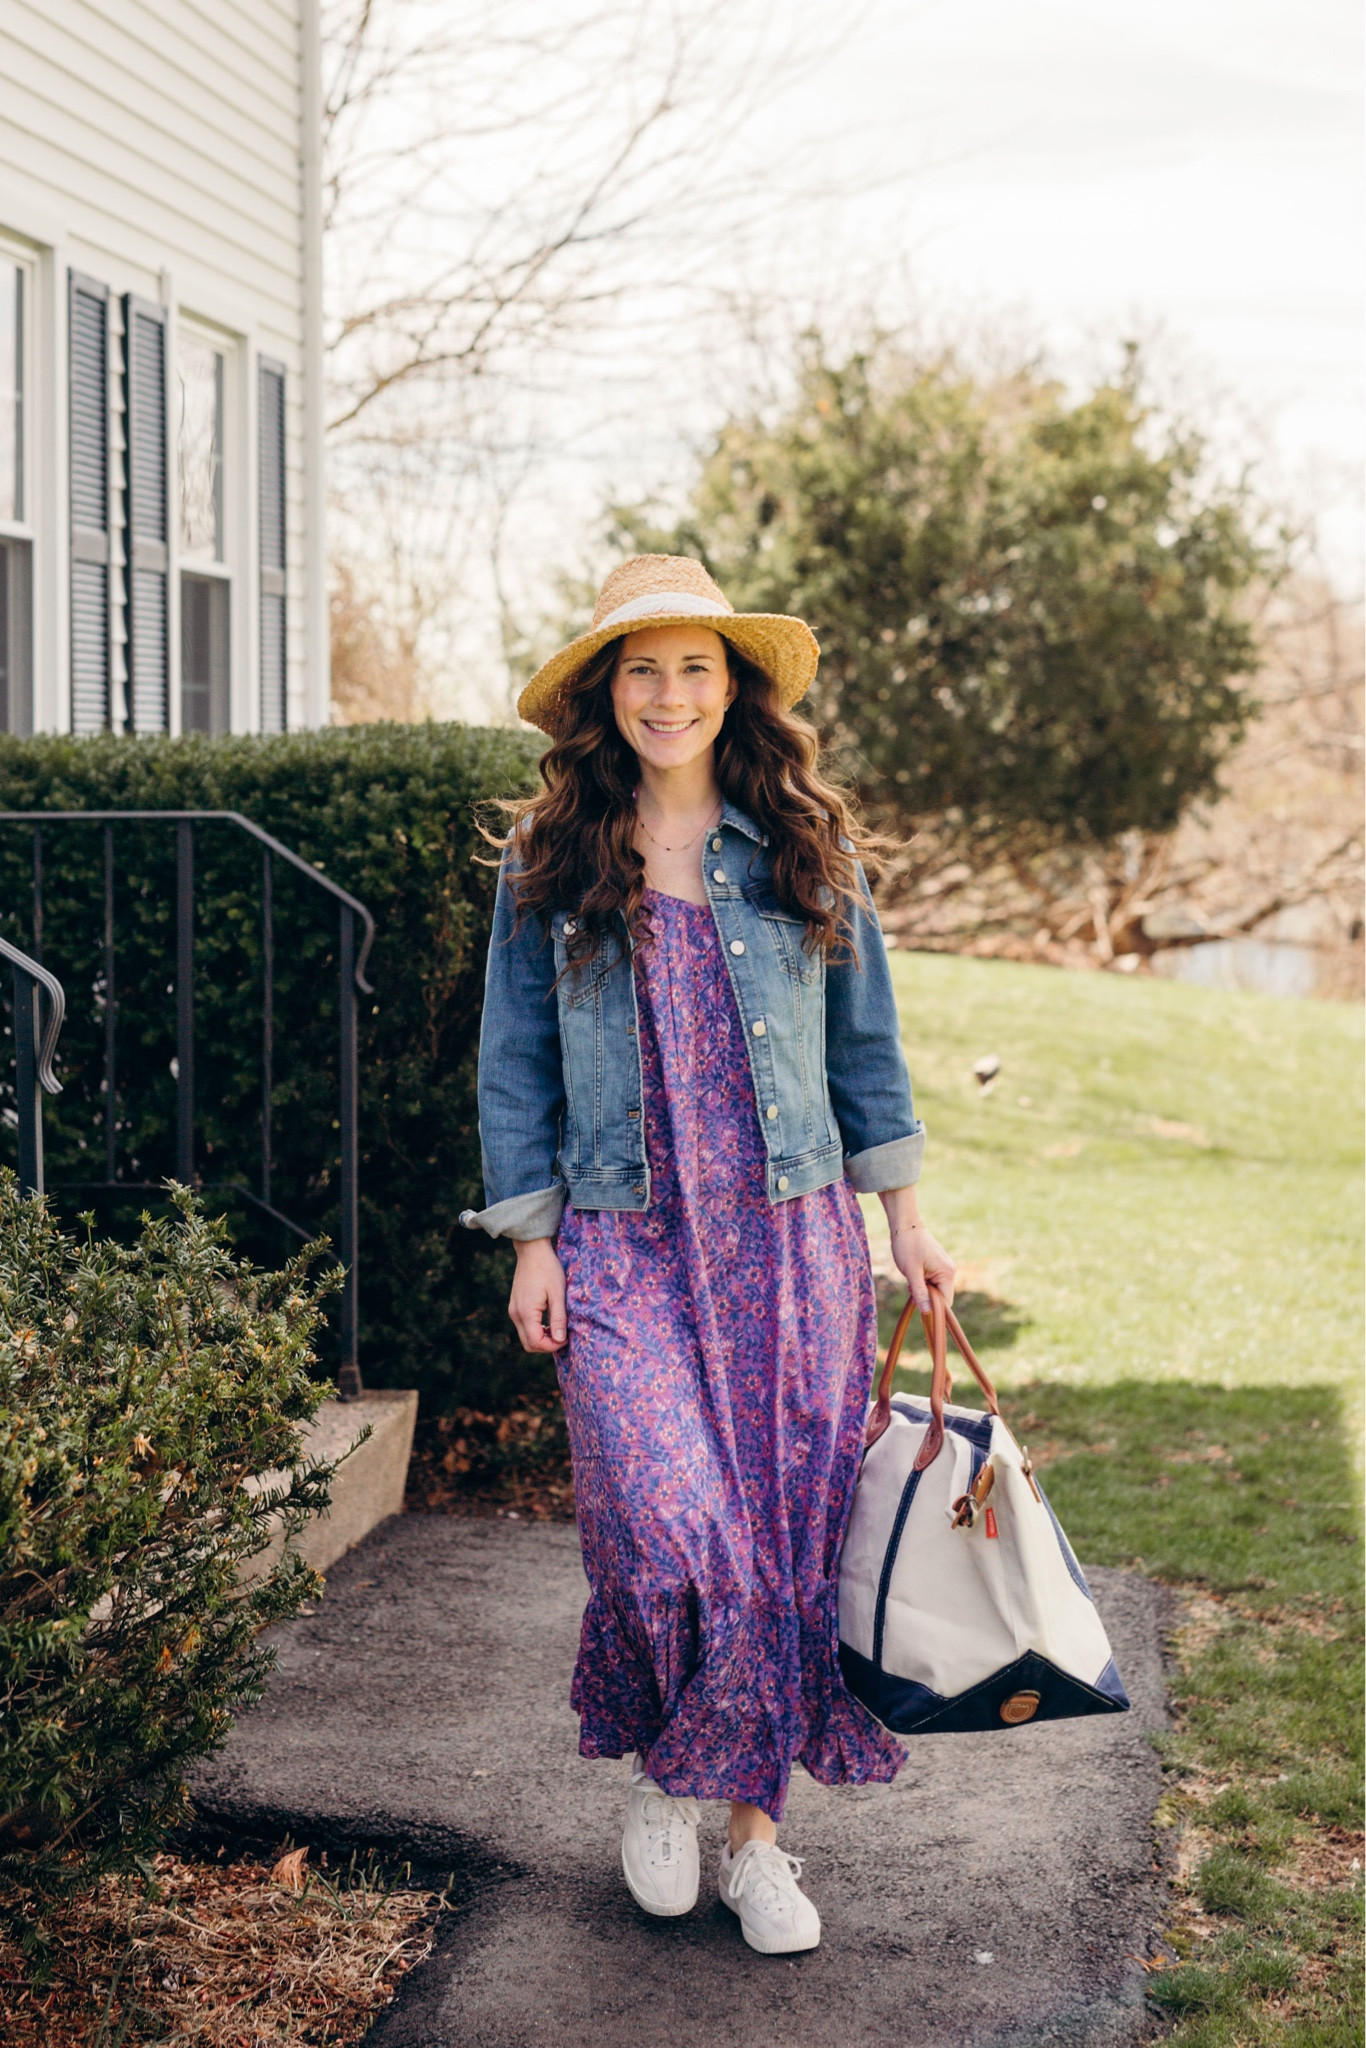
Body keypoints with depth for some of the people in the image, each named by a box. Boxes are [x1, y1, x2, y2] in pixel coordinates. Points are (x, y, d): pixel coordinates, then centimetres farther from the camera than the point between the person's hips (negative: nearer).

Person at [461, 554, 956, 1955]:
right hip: (625, 1251, -1)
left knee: (787, 1532, 2)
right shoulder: (549, 865, 4)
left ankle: (751, 1822, 17)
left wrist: (903, 1214, 10)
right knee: (667, 1531, -12)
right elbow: (516, 1065, 6)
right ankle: (653, 1766, 17)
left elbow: (864, 1041, 12)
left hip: (793, 1244, 2)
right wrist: (531, 1240, 2)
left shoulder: (806, 849, 6)